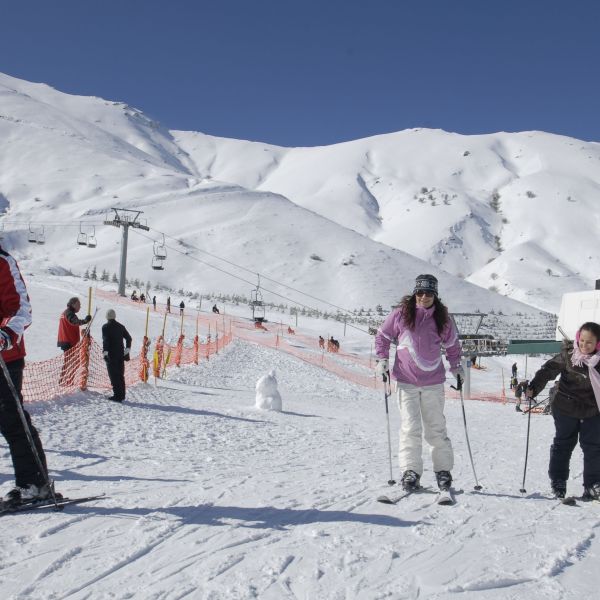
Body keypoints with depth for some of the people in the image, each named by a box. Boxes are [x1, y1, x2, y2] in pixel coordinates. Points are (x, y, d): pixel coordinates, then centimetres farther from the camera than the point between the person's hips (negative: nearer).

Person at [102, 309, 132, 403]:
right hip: (120, 354, 5)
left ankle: (117, 395, -6)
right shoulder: (121, 326, 9)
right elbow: (129, 338, 10)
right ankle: (122, 395, 16)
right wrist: (128, 349, 15)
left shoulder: (105, 327, -6)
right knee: (120, 375, 13)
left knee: (114, 375, -3)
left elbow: (105, 340, -16)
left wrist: (105, 352, -15)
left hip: (111, 355, -5)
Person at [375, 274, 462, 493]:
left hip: (434, 380, 1)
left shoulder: (443, 319, 2)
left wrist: (456, 365, 11)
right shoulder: (401, 314, -3)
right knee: (410, 427, -4)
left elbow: (452, 343, 17)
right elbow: (383, 335, 8)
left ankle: (443, 469, 19)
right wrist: (382, 359, -1)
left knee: (436, 427, 7)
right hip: (406, 379, -1)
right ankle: (410, 471, 2)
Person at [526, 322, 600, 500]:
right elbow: (549, 369, -15)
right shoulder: (567, 355, -12)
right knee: (563, 444, 10)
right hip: (566, 409, -2)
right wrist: (533, 388, -26)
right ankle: (558, 481, 22)